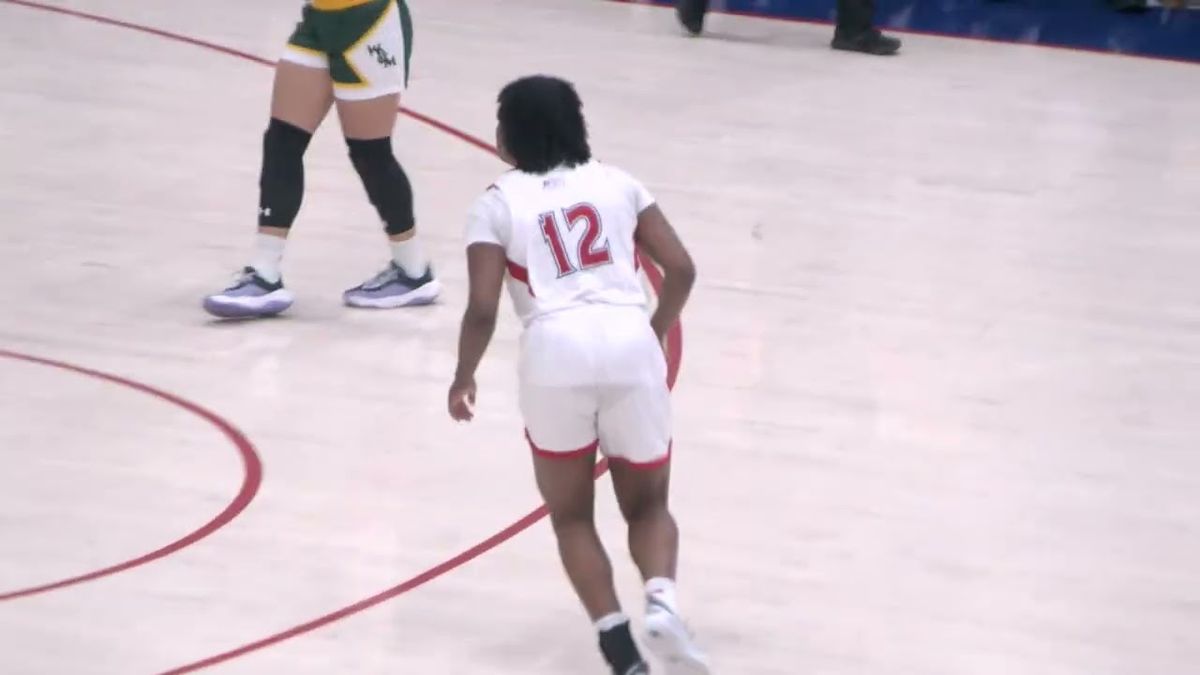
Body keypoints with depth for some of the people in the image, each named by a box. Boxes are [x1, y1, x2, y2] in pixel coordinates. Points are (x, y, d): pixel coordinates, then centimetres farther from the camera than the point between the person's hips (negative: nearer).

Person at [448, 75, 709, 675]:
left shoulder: (497, 205, 10)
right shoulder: (617, 183, 18)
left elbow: (483, 310, 2)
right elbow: (680, 269, 12)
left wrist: (464, 378, 18)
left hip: (557, 348, -2)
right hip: (630, 340, 2)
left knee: (571, 516, 17)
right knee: (648, 504, 20)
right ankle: (661, 600, -10)